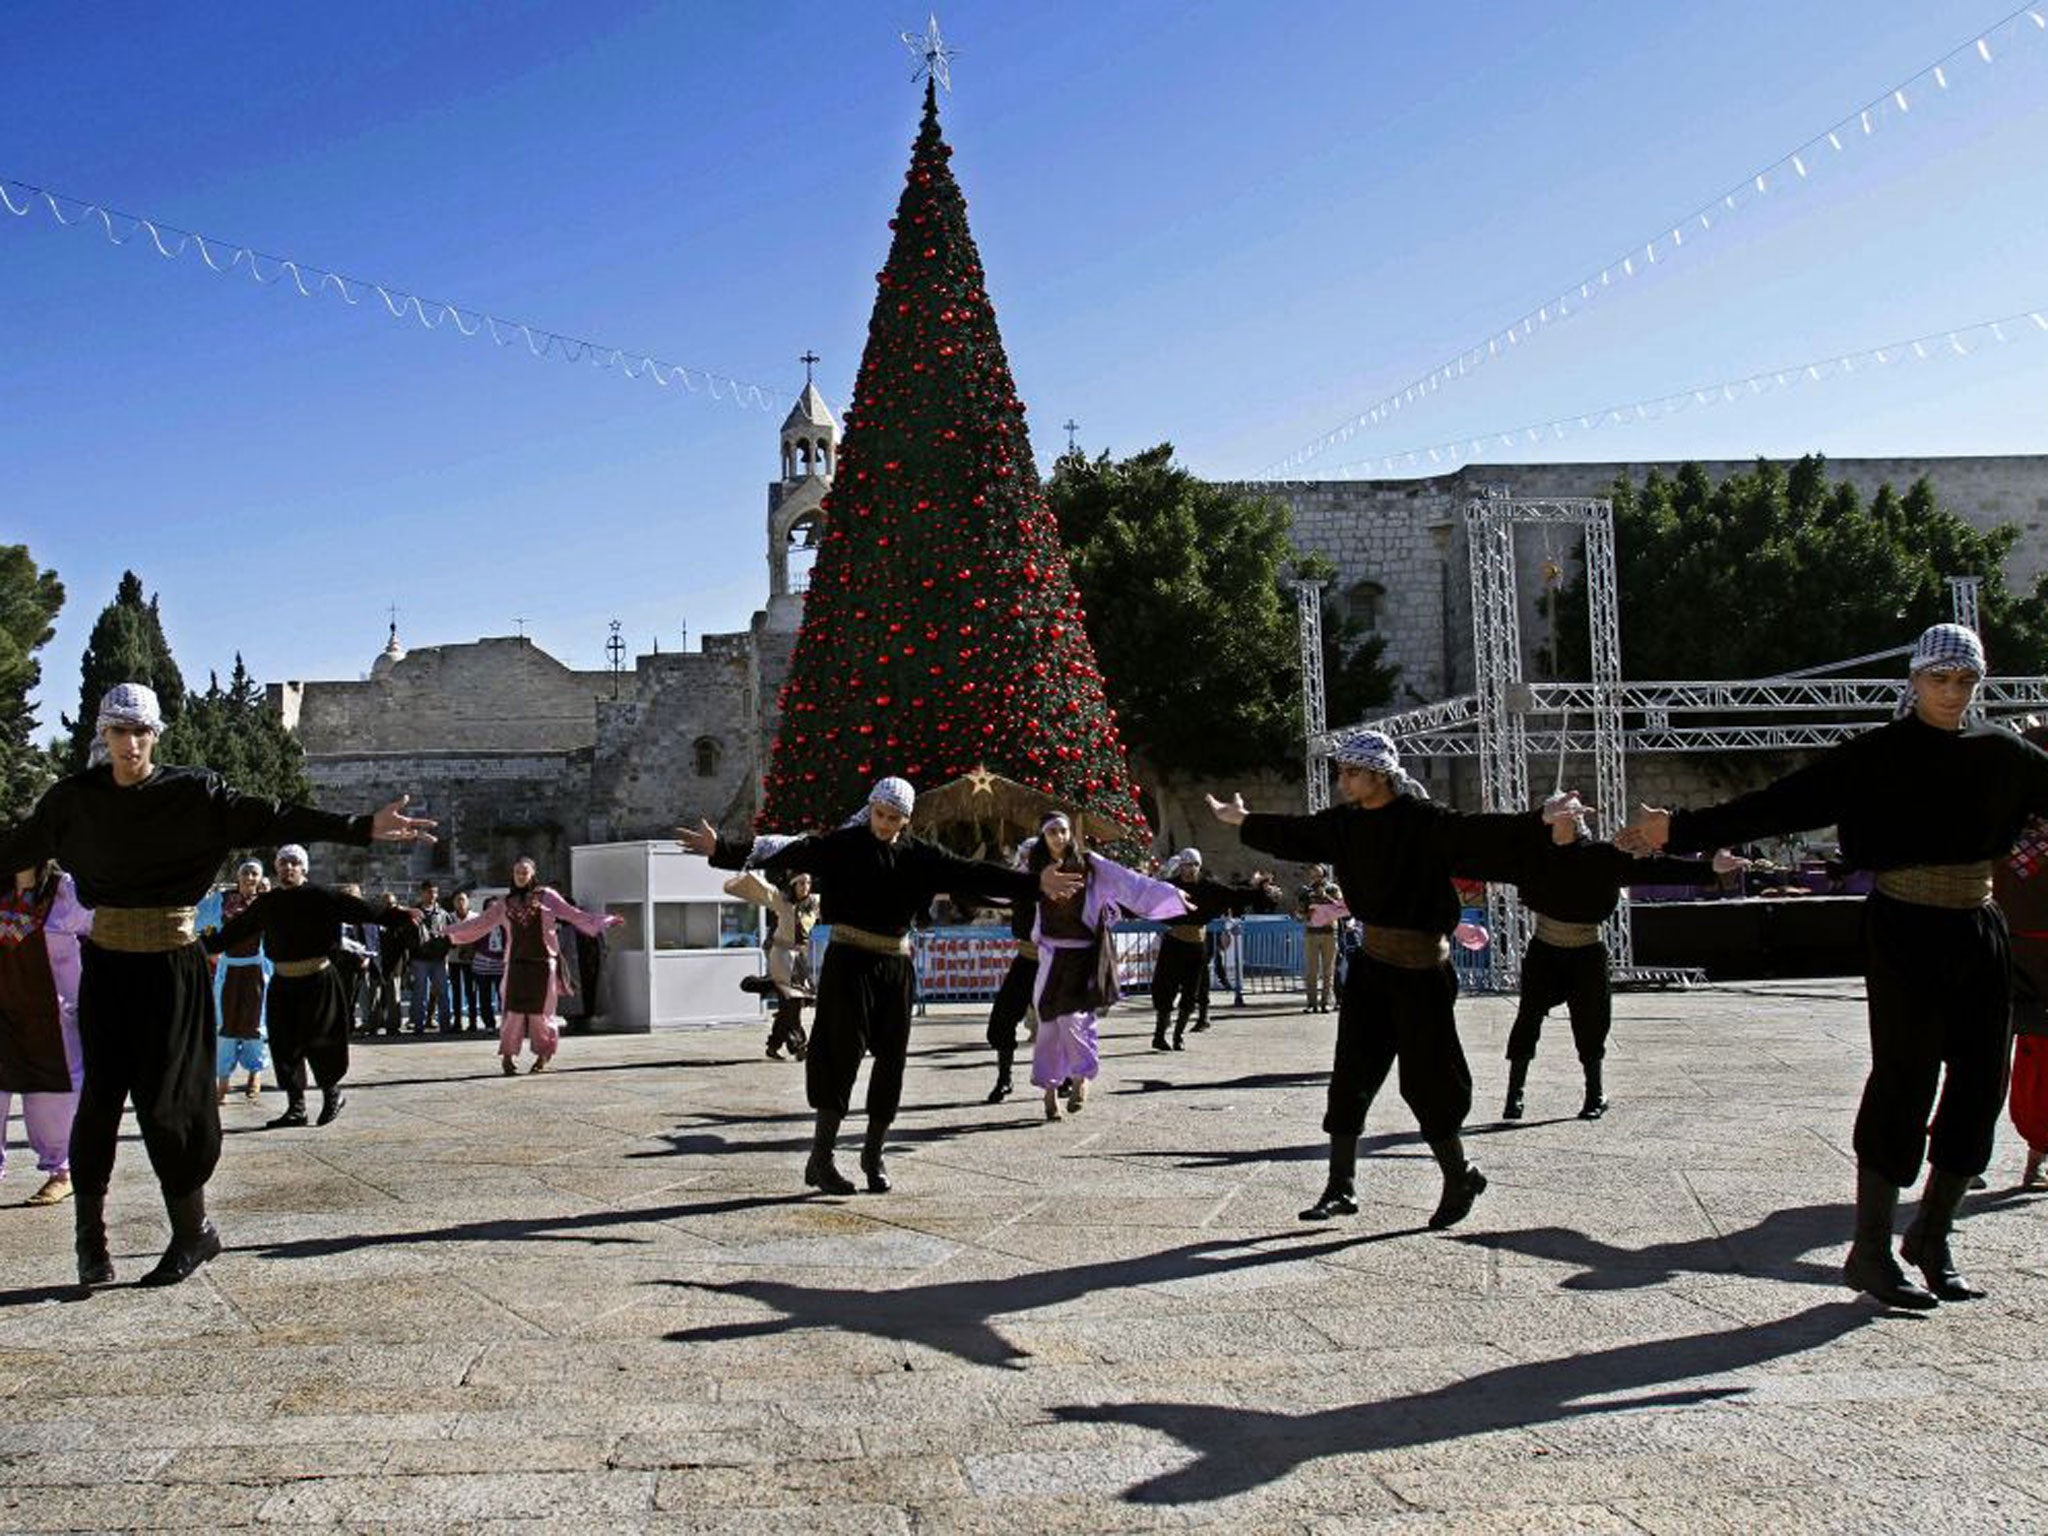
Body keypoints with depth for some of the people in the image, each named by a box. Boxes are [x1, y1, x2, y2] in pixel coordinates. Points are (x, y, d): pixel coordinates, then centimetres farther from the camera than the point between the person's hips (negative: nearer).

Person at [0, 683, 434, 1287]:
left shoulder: (194, 794, -5)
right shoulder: (74, 799, 2)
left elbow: (274, 820, -13)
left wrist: (361, 827, -24)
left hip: (172, 966, -2)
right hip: (107, 965, 2)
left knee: (163, 1101, -2)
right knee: (100, 1095, 0)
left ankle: (193, 1229, 12)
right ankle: (90, 1232, 12)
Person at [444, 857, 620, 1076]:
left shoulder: (547, 896, 7)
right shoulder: (505, 903, 14)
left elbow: (574, 914, 4)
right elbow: (480, 922, 21)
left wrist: (606, 921, -3)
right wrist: (451, 932, 22)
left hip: (543, 962, -2)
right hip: (516, 963, 2)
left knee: (540, 1011, 0)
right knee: (514, 1010, -5)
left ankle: (543, 1054, 14)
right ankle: (508, 1056, 1)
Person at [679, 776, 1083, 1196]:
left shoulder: (921, 856, 5)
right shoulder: (841, 845, -4)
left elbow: (973, 874, 3)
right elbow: (785, 854, -12)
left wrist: (1034, 885, -3)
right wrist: (720, 849, -23)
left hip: (896, 967, 4)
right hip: (849, 963, -4)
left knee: (892, 1059, 6)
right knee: (844, 1052, -8)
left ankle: (874, 1153, 21)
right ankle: (820, 1159, -2)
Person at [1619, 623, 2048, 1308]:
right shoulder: (1875, 756, -6)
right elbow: (1779, 804, -11)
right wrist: (1684, 829, -20)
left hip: (1979, 932, 5)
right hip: (1905, 932, -5)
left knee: (1980, 1083, 5)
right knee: (1904, 1082, -6)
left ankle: (1931, 1237, 21)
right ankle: (1871, 1250, 1)